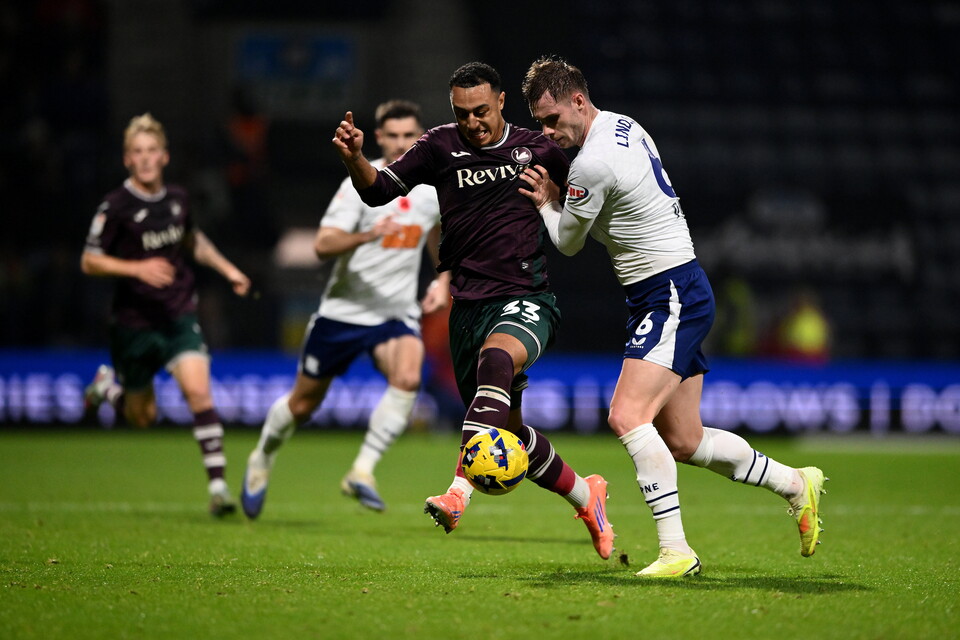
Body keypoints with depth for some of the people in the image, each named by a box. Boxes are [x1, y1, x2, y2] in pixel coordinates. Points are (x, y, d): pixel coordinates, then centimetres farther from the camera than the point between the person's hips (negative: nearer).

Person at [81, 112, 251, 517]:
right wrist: (138, 268, -23)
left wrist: (226, 269, 17)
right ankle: (109, 385, 43)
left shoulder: (177, 198, 5)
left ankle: (218, 484, -18)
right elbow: (89, 262, -10)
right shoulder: (116, 207, -11)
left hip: (180, 316, 3)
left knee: (198, 389, -19)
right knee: (142, 417, 9)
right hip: (135, 323, -3)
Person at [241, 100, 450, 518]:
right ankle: (262, 458, 40)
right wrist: (367, 235, -41)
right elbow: (323, 245, -23)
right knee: (304, 402, 9)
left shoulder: (434, 189, 1)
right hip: (343, 310, -2)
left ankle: (362, 471, -18)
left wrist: (442, 281, 7)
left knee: (407, 377, -29)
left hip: (397, 314, 2)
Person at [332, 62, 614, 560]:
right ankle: (584, 496, 35)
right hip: (469, 305, 3)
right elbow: (378, 191, 0)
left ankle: (459, 492, -47)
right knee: (508, 430, 8)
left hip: (527, 299, -3)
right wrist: (354, 158, -19)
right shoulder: (441, 146, 4)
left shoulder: (536, 148, 4)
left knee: (496, 358, -36)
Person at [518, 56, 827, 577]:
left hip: (672, 296, -10)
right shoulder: (622, 126, 11)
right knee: (683, 442, 12)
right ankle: (796, 484, 26)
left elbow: (568, 243, -6)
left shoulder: (592, 163, -19)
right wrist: (554, 197, 10)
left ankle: (676, 549, -25)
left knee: (627, 416, -23)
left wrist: (547, 204, 12)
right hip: (673, 296, 10)